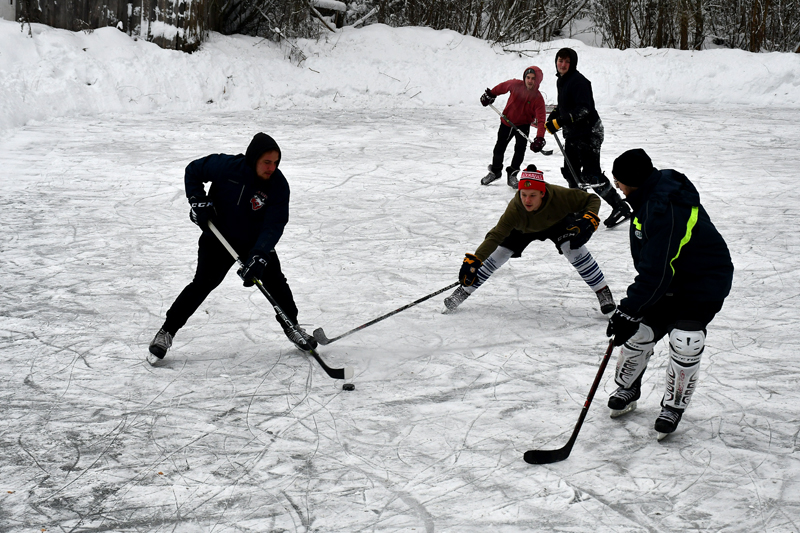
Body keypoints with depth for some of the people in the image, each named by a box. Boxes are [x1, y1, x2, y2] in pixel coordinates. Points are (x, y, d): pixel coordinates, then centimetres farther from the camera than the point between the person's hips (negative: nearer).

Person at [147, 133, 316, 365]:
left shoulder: (278, 185, -18)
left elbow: (273, 225, -23)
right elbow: (192, 171, -4)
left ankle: (292, 327, 23)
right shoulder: (226, 166, -23)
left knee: (275, 282, -1)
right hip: (219, 238, -2)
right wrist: (198, 201, -14)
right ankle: (166, 332, -3)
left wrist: (258, 257, -35)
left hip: (256, 241, 2)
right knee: (203, 283, -12)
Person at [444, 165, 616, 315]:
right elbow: (495, 236, -39)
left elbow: (592, 199, -27)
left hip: (557, 223, -1)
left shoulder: (559, 195, -40)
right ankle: (464, 291, 7)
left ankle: (603, 292, -8)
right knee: (499, 254, -10)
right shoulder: (515, 209, -38)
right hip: (524, 228, 1)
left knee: (573, 248, -25)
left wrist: (589, 219, -46)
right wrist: (474, 259, -50)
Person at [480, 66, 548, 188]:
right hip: (507, 121, 2)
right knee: (499, 148, 10)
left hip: (523, 124, -2)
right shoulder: (515, 85, -19)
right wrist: (490, 94, 16)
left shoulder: (538, 99, -23)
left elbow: (541, 119, -29)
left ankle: (512, 174, 4)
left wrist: (539, 139, -41)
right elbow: (502, 87, 3)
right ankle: (495, 171, 35)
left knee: (520, 148, -17)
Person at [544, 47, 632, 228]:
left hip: (589, 132, -10)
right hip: (572, 134, 10)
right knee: (570, 171, 14)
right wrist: (553, 117, 13)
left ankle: (621, 207, -6)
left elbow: (584, 109, -26)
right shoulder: (561, 81, 12)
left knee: (591, 176, -13)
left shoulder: (578, 81, -18)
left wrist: (560, 122, -29)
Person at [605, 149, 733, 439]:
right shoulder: (649, 197, -3)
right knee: (640, 331, 4)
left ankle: (673, 406, 6)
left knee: (684, 343, -15)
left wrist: (629, 310, -33)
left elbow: (657, 270, -35)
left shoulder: (665, 208, -33)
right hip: (668, 278, 9)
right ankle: (627, 389, 26)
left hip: (705, 281, -9)